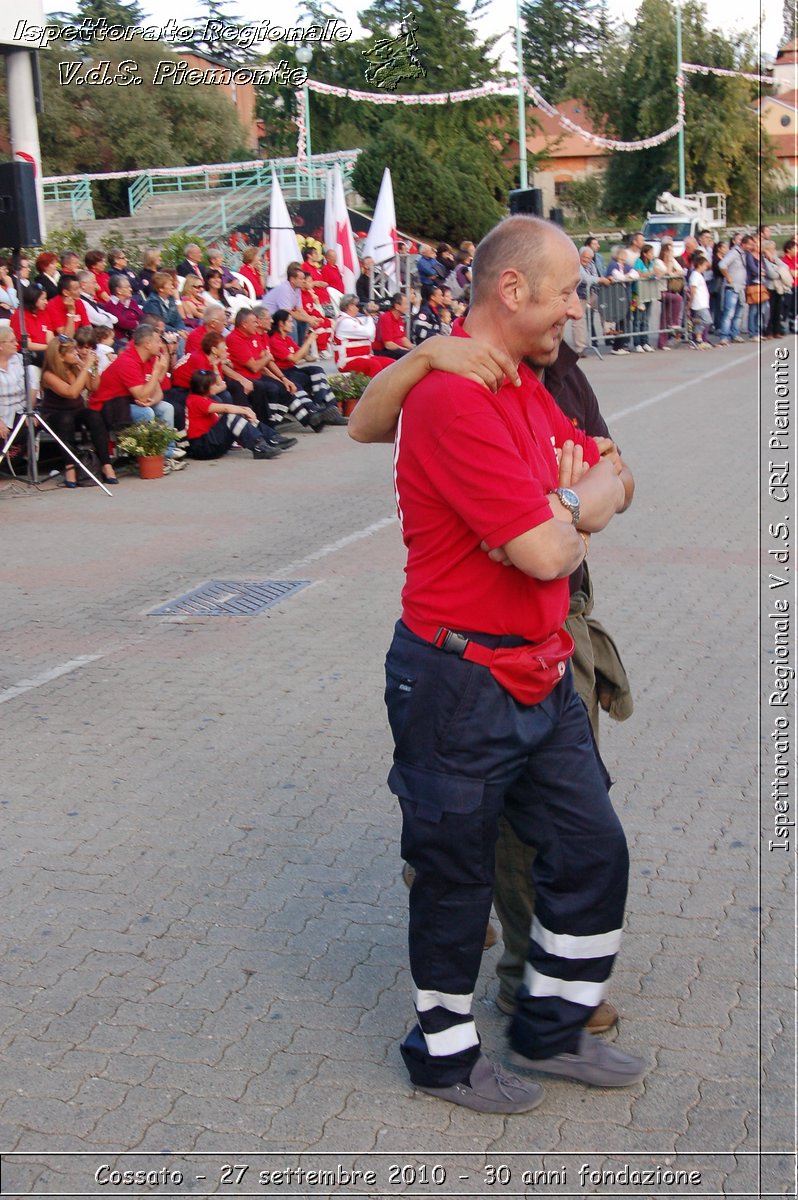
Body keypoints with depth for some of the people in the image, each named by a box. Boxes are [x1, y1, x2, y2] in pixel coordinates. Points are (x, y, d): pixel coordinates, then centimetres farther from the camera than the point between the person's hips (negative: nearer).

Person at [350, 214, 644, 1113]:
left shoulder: (527, 385, 11)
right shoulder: (452, 395, -22)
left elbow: (610, 482, 15)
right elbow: (544, 552, -25)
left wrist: (564, 509, -7)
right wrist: (575, 512, -2)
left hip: (540, 674, 9)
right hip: (460, 687, -9)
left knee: (594, 850, 15)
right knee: (457, 878, 9)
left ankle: (552, 1030, 35)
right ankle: (444, 1056, 31)